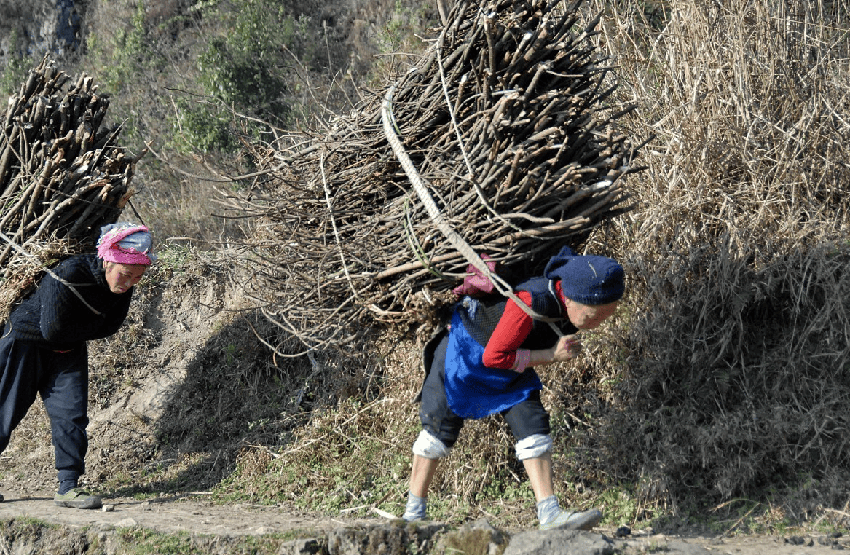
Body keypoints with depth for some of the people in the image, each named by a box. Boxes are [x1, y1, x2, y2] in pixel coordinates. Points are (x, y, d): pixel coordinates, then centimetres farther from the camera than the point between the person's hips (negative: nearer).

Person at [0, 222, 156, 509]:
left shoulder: (122, 290, -12)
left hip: (68, 354, 5)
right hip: (26, 343, -5)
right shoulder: (70, 274, -33)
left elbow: (109, 327, -2)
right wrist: (91, 326, -19)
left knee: (72, 415, -6)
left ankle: (68, 487, -3)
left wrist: (74, 331, -13)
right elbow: (53, 330, -31)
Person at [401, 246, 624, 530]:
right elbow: (494, 357, -32)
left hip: (511, 368, 7)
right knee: (440, 427, 0)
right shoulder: (532, 303, -39)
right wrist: (551, 355, -31)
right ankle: (414, 511, 14)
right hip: (465, 350, -7)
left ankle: (550, 515, -13)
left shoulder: (570, 306, -15)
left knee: (533, 424, -8)